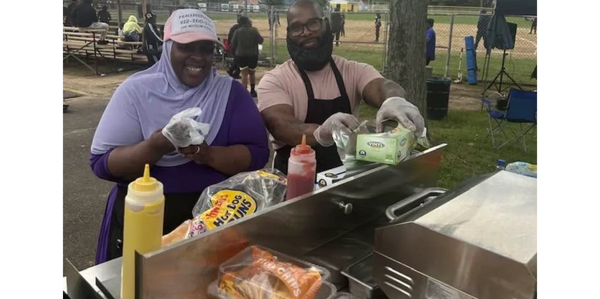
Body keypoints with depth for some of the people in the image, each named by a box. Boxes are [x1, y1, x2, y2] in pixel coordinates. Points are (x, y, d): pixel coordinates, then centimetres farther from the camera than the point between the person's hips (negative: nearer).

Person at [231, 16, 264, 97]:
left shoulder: (238, 31, -1)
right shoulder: (254, 30, -5)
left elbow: (233, 44, 1)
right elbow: (260, 40, -2)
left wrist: (234, 53, 14)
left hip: (241, 56, 0)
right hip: (253, 55, 0)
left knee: (244, 74, 0)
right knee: (252, 73, 18)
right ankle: (252, 91, 25)